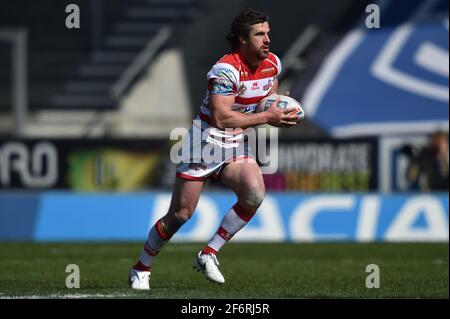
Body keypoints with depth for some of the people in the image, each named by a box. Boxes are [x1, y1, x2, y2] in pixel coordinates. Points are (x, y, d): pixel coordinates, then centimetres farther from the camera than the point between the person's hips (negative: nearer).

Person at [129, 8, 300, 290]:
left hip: (236, 145, 6)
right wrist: (266, 118, -27)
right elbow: (221, 118, -30)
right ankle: (141, 269, 20)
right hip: (205, 142, -6)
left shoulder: (272, 63, 1)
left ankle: (208, 255, -10)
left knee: (255, 193, -23)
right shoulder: (227, 69, -23)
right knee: (180, 214, -2)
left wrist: (280, 110, -2)